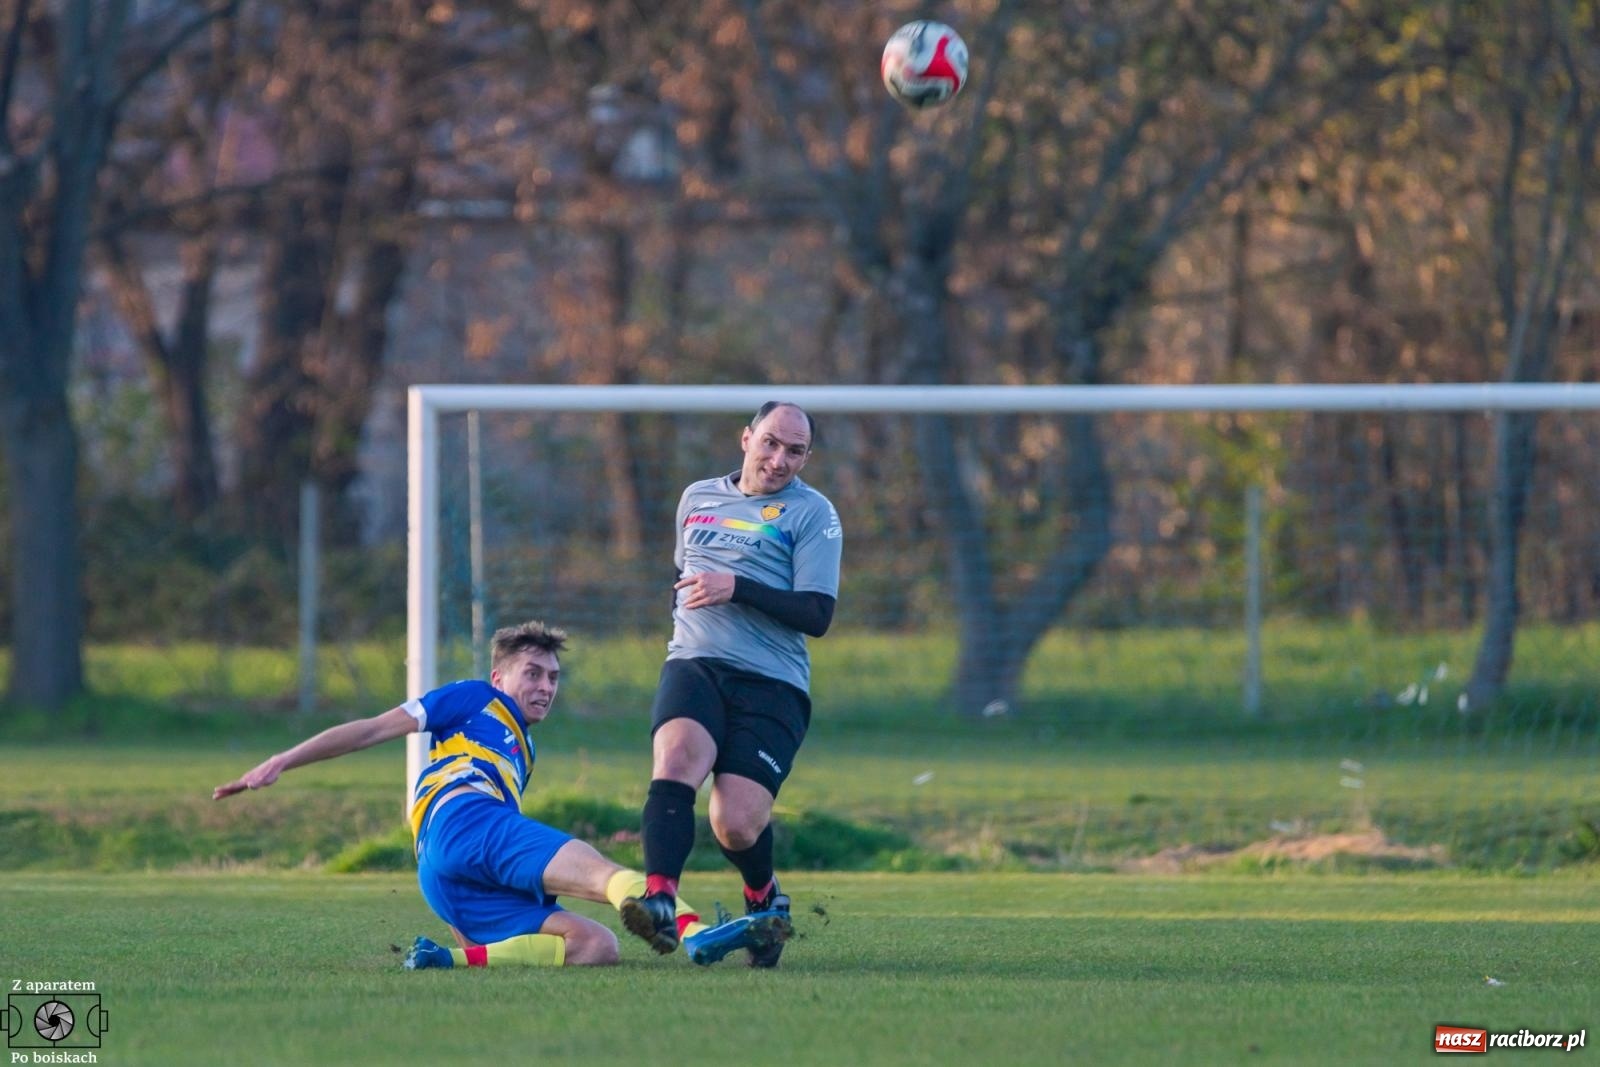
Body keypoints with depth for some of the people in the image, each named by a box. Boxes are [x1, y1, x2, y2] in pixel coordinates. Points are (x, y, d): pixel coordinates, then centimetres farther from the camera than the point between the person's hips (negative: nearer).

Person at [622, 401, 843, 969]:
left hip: (772, 684, -3)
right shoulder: (697, 498, 19)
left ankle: (765, 899, 19)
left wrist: (737, 588, -15)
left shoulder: (812, 513, 4)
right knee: (674, 762, -30)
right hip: (693, 666, 3)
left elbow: (817, 615, -6)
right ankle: (659, 900, -42)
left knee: (736, 826, -15)